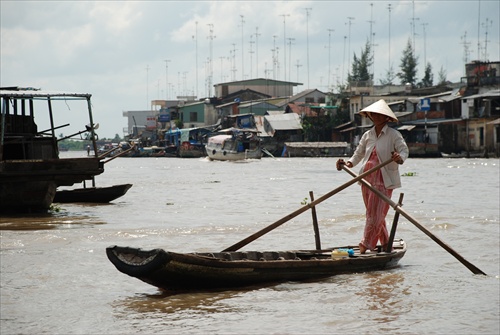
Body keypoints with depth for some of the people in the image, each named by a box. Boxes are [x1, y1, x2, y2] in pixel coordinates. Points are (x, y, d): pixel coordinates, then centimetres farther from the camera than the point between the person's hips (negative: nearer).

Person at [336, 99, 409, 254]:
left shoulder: (393, 135, -3)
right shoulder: (367, 135, 13)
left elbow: (404, 149, -15)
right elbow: (358, 154, 18)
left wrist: (400, 157, -37)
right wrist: (348, 163, -1)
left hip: (383, 180, -6)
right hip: (367, 178, 6)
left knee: (375, 215, -9)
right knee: (374, 214, 11)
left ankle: (364, 247, -11)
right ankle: (386, 244, 24)